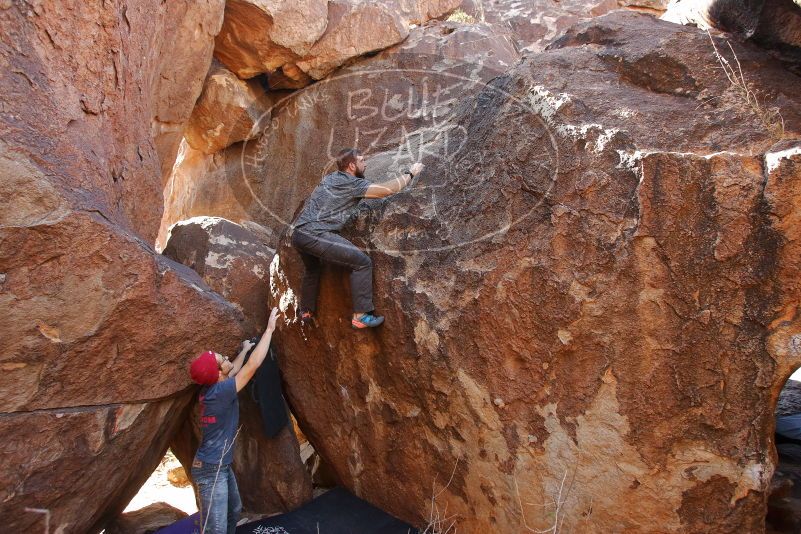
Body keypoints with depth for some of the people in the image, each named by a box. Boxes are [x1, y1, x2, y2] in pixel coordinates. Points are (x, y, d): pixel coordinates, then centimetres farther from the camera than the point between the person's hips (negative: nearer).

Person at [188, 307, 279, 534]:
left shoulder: (212, 389, 2)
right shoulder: (220, 393, -23)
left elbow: (234, 371, 24)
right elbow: (253, 366, -23)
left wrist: (244, 349, 37)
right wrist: (269, 329, -17)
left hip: (221, 466, 10)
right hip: (211, 470, -10)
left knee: (233, 511, 25)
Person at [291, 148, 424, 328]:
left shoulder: (329, 177, 20)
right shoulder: (352, 184, -4)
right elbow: (388, 190, -7)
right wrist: (410, 173, 6)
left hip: (298, 233, 10)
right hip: (315, 235, -9)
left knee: (312, 268, 34)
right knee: (362, 262, -8)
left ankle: (306, 311, 47)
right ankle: (361, 315, -8)